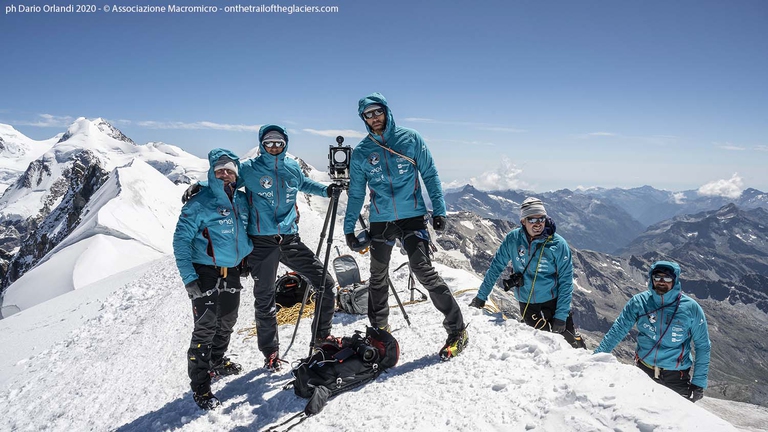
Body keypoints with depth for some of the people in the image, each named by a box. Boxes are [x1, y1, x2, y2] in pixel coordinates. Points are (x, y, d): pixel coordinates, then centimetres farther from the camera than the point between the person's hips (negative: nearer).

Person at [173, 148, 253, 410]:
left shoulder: (241, 201, 5)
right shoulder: (200, 202, -13)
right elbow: (181, 239, -14)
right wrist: (188, 277, -20)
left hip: (232, 272, 6)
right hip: (206, 273, -6)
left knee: (227, 323, 18)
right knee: (205, 328, -5)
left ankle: (217, 362, 41)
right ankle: (200, 385, 6)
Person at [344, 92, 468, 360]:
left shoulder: (410, 139, 0)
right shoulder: (361, 152, 5)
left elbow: (430, 175, 3)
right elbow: (356, 193, 9)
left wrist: (438, 210, -5)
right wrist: (349, 228, 5)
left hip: (412, 217, -3)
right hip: (380, 221, 3)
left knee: (424, 272, -13)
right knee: (378, 279, 12)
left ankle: (457, 329, -2)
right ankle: (379, 329, 31)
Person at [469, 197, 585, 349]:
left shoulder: (558, 244, -11)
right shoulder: (513, 239, -8)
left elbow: (565, 281, -9)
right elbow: (495, 268, 1)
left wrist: (561, 316, -13)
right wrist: (481, 296, 4)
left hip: (554, 301, -1)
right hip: (527, 305, 1)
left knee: (573, 343, -3)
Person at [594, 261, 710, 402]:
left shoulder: (691, 308, -10)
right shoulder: (639, 302, -9)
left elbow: (702, 346, -2)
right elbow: (618, 330, -6)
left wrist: (698, 383, -5)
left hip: (676, 377, -1)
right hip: (643, 370, 1)